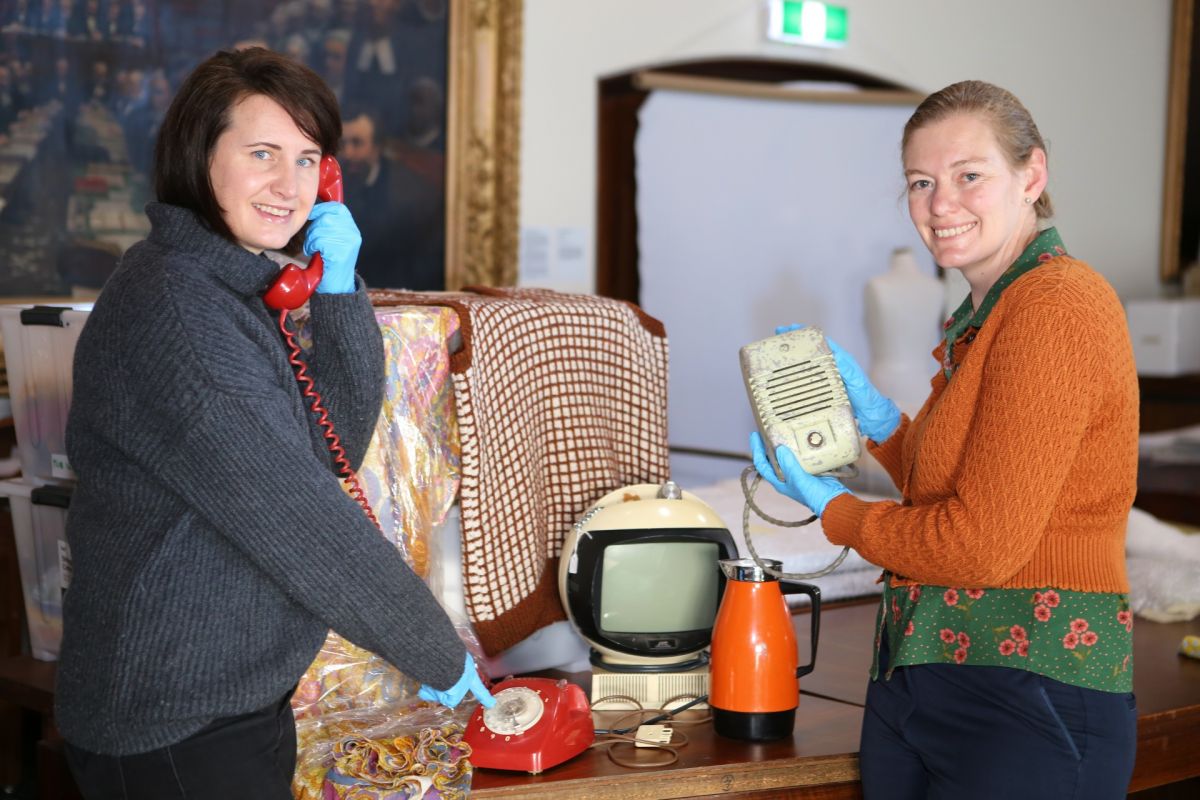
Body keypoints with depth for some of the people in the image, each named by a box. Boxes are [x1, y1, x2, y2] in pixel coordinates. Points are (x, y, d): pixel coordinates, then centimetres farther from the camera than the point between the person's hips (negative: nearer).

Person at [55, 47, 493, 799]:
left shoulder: (234, 285, 8)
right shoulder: (172, 308, -23)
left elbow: (335, 445, 4)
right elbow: (299, 518, -23)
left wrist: (339, 289, -8)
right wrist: (438, 653, -14)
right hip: (178, 736, -9)